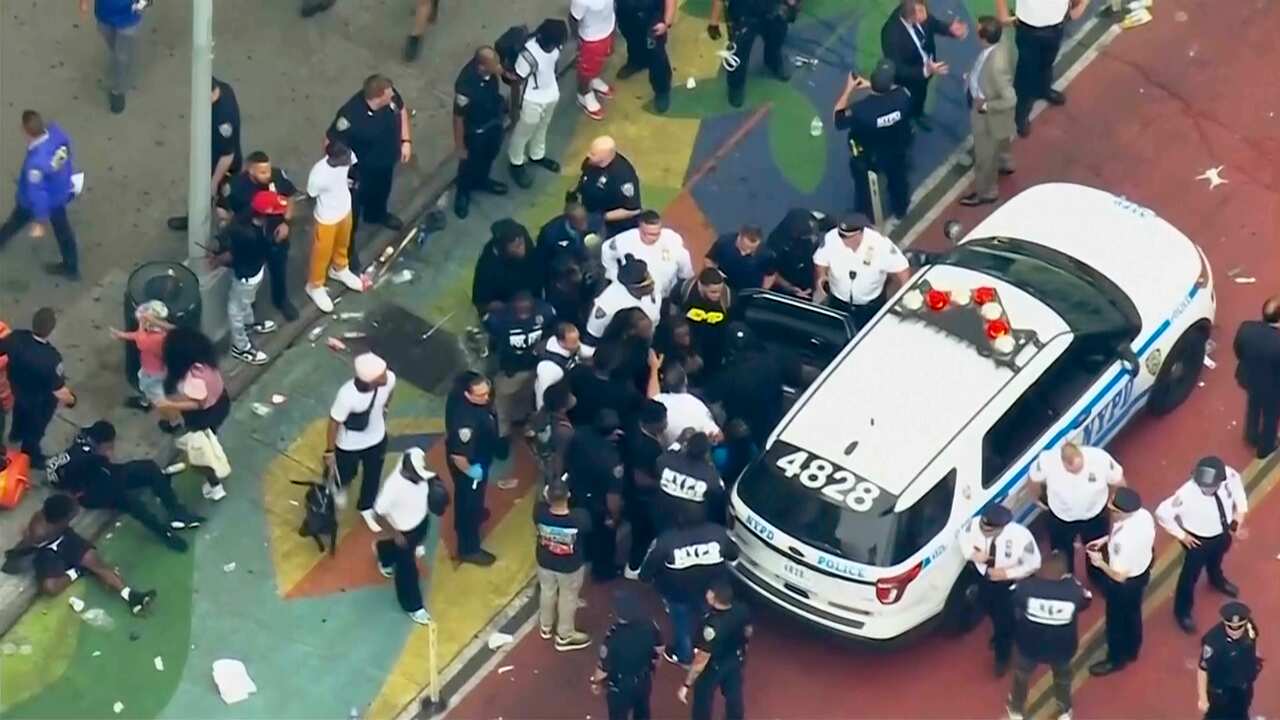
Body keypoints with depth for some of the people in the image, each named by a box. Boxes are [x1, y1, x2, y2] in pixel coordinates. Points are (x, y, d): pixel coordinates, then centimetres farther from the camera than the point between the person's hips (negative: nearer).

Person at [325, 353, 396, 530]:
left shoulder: (389, 379, -30)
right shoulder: (347, 395, -44)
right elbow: (334, 423, -25)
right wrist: (329, 452, -11)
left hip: (377, 439, 4)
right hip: (349, 445, -4)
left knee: (373, 476, 27)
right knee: (347, 475, 27)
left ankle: (366, 508, 58)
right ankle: (339, 487, 66)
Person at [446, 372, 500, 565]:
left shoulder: (459, 394, -21)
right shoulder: (466, 421, -45)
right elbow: (458, 455, -39)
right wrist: (470, 471, -19)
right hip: (470, 464, -8)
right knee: (470, 503, 16)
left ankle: (473, 513, 66)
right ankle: (469, 549, 37)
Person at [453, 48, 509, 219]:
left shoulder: (491, 68, -25)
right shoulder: (466, 86, -42)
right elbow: (458, 117, -25)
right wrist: (459, 146, -15)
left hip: (494, 122, 6)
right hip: (476, 130, -6)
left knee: (489, 155, 32)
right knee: (470, 163, 21)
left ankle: (481, 181, 61)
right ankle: (463, 194, 50)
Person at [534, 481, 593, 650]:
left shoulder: (540, 512, -32)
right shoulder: (580, 517, -38)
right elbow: (588, 529, -13)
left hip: (545, 562, 3)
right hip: (570, 566, -3)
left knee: (547, 592, 31)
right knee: (568, 598, 24)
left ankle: (545, 627, 56)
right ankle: (565, 636, 44)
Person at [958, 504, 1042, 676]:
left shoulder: (1021, 536, -42)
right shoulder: (974, 524, -33)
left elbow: (1033, 564, -23)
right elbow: (964, 537, -7)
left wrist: (1006, 573, -31)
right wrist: (972, 554, -27)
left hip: (1010, 583, -4)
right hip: (984, 576, 4)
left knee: (1005, 619, 16)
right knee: (991, 610, 31)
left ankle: (1002, 657, 46)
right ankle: (999, 636, 67)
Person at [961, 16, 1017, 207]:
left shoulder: (996, 65, -44)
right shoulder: (994, 49, -17)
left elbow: (1010, 100, -36)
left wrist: (985, 106, -27)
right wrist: (972, 79, -5)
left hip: (989, 117, -8)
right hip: (987, 111, 8)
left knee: (985, 157, 18)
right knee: (998, 144, 38)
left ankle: (985, 193, 43)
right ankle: (1004, 165, 67)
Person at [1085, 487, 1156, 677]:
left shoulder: (1124, 541, -44)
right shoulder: (1144, 515, -21)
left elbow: (1119, 575, -34)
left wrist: (1100, 562, -19)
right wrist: (1106, 539, 1)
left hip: (1125, 583, -8)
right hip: (1143, 571, 8)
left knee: (1116, 621, 21)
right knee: (1133, 613, 32)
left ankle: (1115, 659, 45)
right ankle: (1131, 650, 57)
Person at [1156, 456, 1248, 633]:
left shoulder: (1231, 476, -31)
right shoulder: (1187, 494, -43)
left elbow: (1238, 493, -5)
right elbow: (1162, 513, -31)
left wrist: (1238, 522, -4)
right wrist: (1181, 535, -21)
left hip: (1223, 532, 4)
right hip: (1199, 540, -4)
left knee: (1216, 558, 37)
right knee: (1190, 574, 20)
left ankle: (1217, 580, 72)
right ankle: (1182, 612, 48)